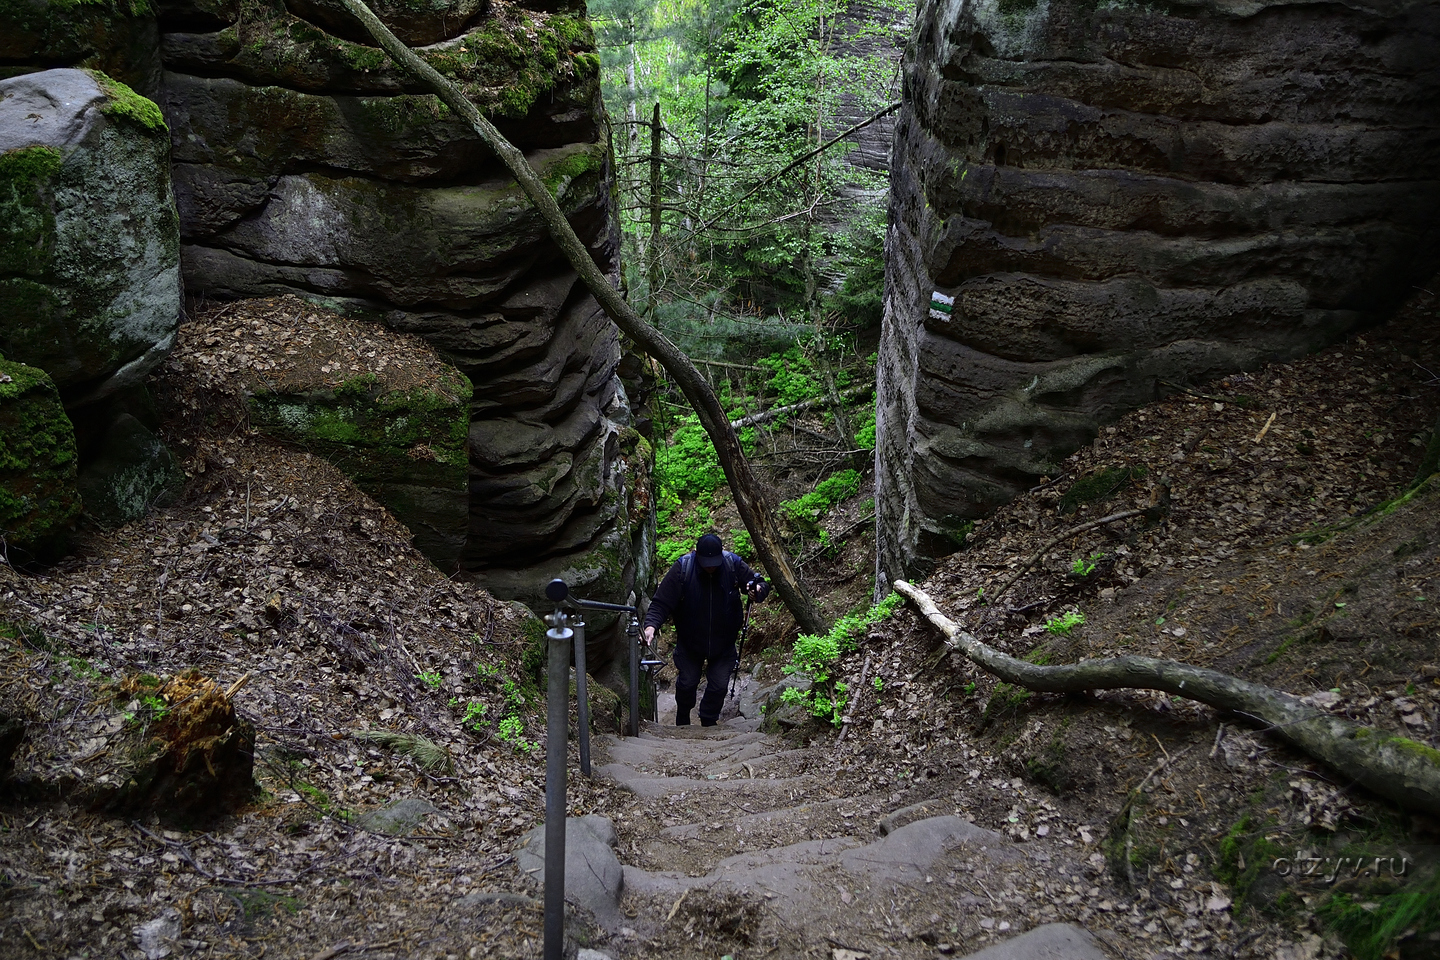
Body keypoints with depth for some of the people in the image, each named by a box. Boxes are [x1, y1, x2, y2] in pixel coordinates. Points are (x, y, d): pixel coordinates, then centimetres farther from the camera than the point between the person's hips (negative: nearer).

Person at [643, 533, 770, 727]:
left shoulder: (733, 564, -18)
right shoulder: (682, 568, -23)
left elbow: (761, 583, -5)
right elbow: (661, 603, -24)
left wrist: (758, 590, -30)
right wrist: (651, 626, -42)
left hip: (723, 642, 1)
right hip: (689, 641, -1)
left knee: (719, 685, 6)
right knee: (687, 682, 12)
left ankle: (708, 722, 32)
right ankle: (682, 722, 40)